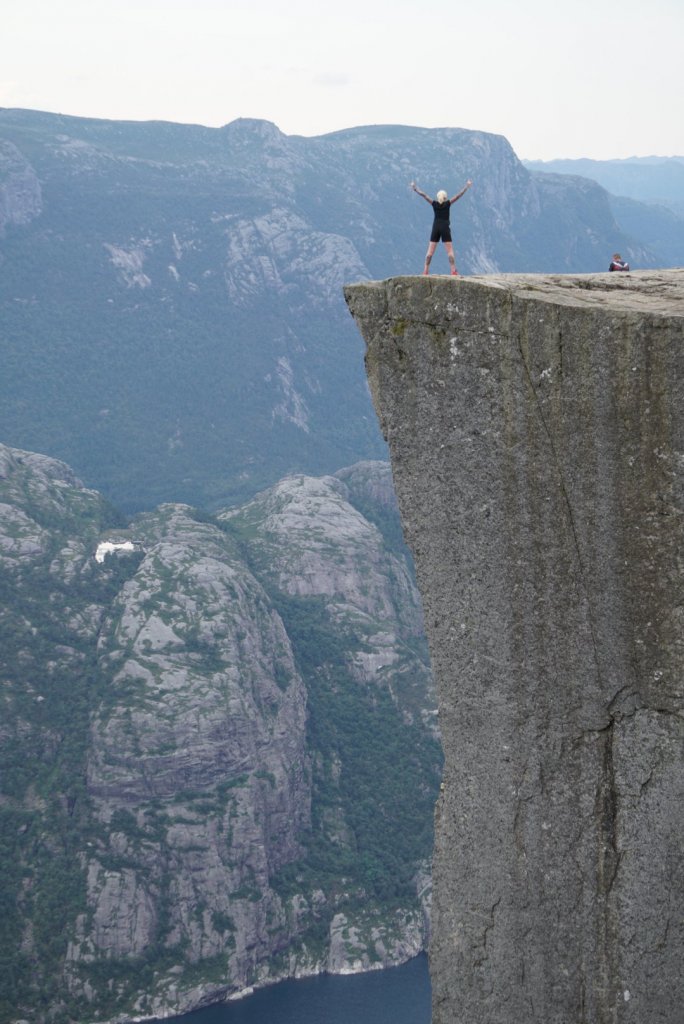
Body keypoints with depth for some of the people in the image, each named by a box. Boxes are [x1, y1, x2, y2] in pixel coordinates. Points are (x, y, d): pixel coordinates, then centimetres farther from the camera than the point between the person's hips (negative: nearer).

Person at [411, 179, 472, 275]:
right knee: (450, 251, -2)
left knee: (430, 251, 5)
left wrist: (414, 187, 13)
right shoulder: (448, 204, -2)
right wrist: (467, 186, 2)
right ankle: (453, 271, -9)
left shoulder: (434, 204, 3)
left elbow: (423, 194, 5)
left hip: (435, 228, 2)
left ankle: (425, 270, 2)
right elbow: (459, 195, -3)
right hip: (445, 228, -2)